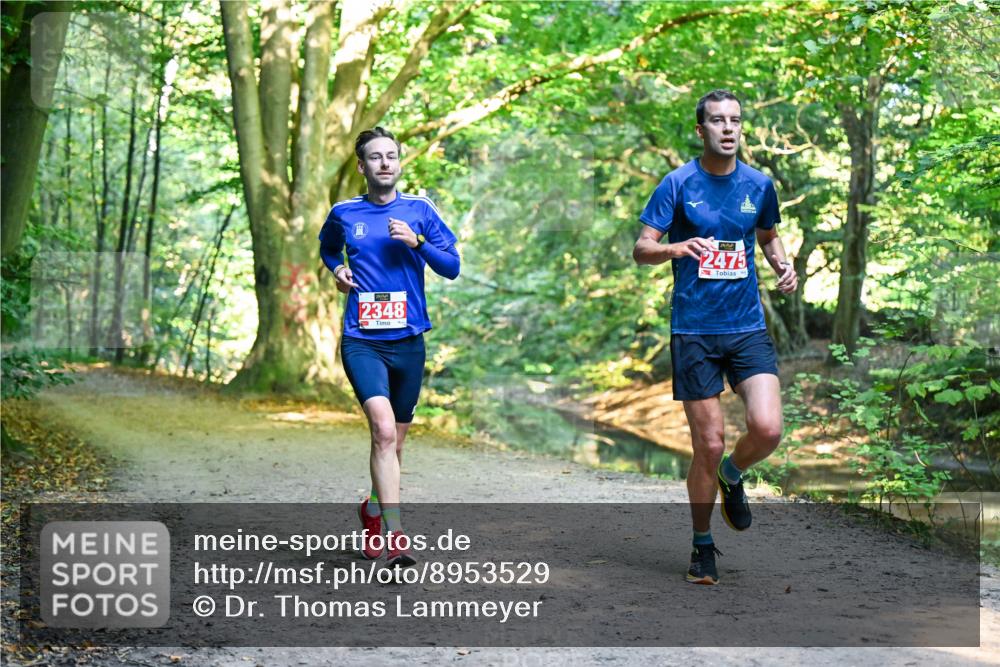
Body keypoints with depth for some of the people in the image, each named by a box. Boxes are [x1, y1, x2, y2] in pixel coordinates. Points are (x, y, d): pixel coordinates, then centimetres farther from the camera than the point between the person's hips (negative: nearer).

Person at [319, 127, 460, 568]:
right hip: (361, 341, -2)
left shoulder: (419, 210, 4)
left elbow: (451, 268, 1)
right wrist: (337, 269, 7)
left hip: (408, 341, 2)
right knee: (383, 429, -22)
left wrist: (417, 242, -14)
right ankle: (395, 537, -26)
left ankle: (373, 510, 41)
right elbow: (327, 246, 27)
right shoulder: (344, 213, 5)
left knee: (394, 440, 13)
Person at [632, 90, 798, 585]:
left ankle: (732, 476, 20)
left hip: (748, 327, 3)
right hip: (693, 331, -2)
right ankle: (702, 547, 18)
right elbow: (641, 249, -6)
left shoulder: (759, 184, 7)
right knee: (708, 446, -2)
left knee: (767, 429, -15)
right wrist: (679, 247, -27)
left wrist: (783, 266, 4)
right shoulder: (678, 183, -3)